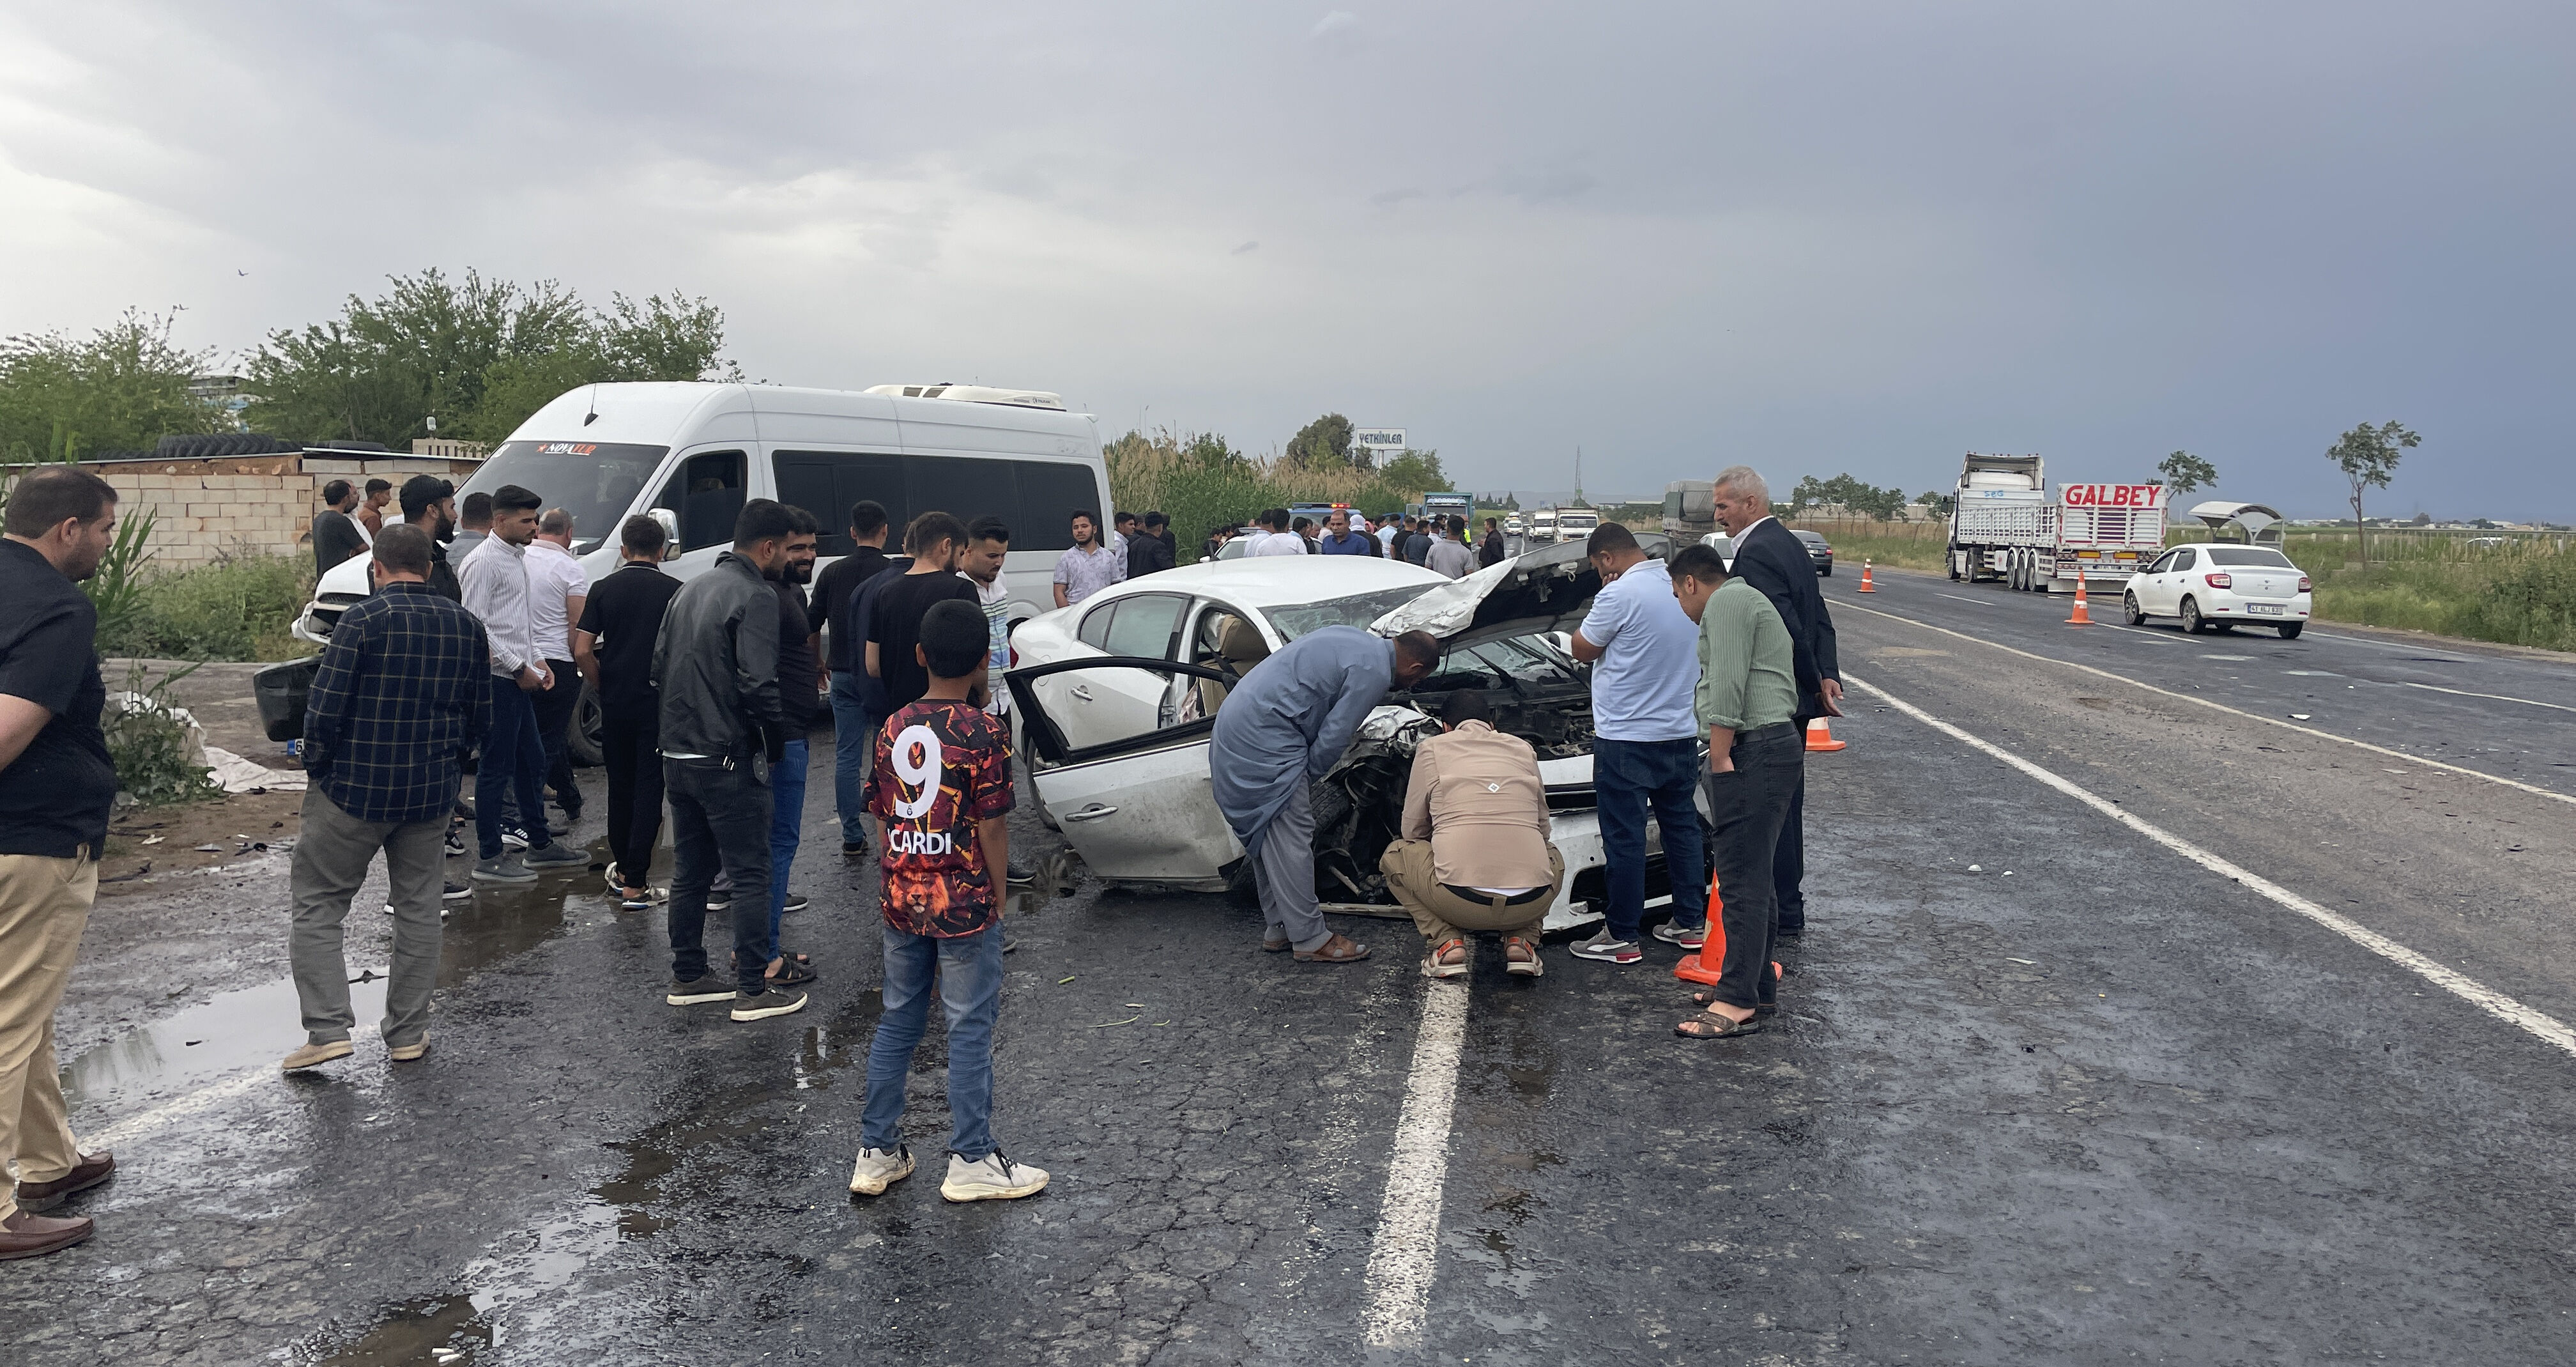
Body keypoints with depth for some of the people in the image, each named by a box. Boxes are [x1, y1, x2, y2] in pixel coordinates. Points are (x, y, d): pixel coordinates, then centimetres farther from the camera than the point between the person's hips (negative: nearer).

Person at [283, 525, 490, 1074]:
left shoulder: (363, 621, -13)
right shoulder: (467, 627, 2)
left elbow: (324, 708, -15)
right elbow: (480, 717, 7)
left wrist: (317, 768, 1)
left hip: (353, 788, -4)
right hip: (433, 794, 4)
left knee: (317, 906, 8)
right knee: (419, 912, 13)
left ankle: (328, 1029, 1)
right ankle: (408, 1034, 19)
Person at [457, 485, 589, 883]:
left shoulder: (518, 557, 15)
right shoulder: (484, 561, -14)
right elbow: (476, 626, -18)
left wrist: (536, 660, 13)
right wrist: (519, 668, -16)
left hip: (519, 678, 10)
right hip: (498, 680, -10)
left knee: (532, 761, 16)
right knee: (496, 768, -3)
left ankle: (540, 845, 27)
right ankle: (489, 858, 6)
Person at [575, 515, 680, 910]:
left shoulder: (604, 589, 1)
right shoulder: (674, 591, -5)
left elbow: (582, 651, -4)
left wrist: (603, 686, 10)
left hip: (615, 703, 3)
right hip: (659, 703, -3)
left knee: (620, 786, 17)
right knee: (649, 789, 0)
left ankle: (622, 869, 30)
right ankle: (635, 884, -3)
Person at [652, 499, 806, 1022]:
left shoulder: (691, 590, 13)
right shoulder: (756, 596, -15)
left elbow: (659, 668, 16)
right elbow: (758, 684, -23)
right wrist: (776, 743, -8)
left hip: (677, 757, 8)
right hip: (728, 760, -8)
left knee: (689, 872, 17)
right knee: (750, 876, 0)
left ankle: (687, 977, 26)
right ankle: (753, 991, 4)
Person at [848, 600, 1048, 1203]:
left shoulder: (893, 727, 3)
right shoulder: (985, 731, -14)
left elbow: (883, 818, 9)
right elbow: (992, 827, -13)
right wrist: (999, 898, -2)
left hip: (900, 898, 6)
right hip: (964, 902, -5)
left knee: (898, 1022, 16)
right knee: (970, 1029, 5)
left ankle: (877, 1153, 24)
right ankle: (971, 1160, 13)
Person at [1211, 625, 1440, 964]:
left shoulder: (1356, 640, 18)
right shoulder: (1374, 672, -12)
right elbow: (1335, 735, -12)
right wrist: (1309, 774, 4)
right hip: (1264, 735, -11)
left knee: (1268, 837, 15)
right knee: (1291, 837, -5)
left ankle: (1278, 929, 23)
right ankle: (1310, 939, 1)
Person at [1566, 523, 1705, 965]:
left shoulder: (1620, 595, -17)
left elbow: (1582, 649, -5)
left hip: (1627, 739, -8)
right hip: (1682, 733, 8)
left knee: (1624, 837, -1)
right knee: (1681, 826, 17)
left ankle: (1621, 936, 5)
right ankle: (1690, 921, 26)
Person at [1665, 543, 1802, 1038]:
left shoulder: (1727, 602, -6)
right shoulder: (1746, 601, 28)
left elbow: (1727, 686, -17)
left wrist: (1719, 757, -17)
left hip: (1754, 752, -11)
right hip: (1776, 744, 11)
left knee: (1742, 880, -11)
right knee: (1753, 877, 15)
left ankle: (1737, 1002, -11)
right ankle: (1757, 986, 21)